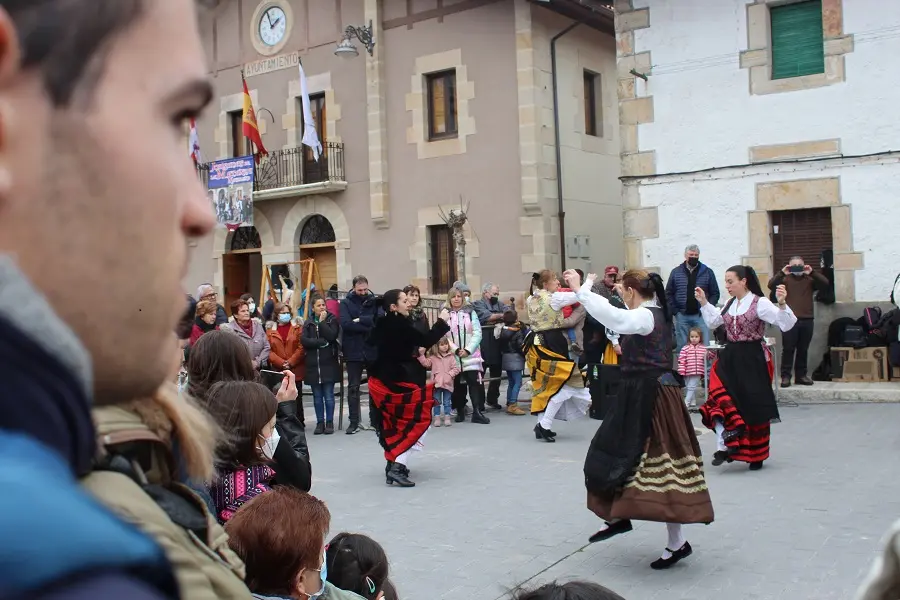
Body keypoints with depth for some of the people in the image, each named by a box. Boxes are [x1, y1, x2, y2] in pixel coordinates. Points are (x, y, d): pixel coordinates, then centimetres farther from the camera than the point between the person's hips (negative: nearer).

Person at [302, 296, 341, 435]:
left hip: (328, 364, -3)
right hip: (313, 365, 3)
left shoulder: (332, 320, 5)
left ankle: (329, 422, 6)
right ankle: (320, 422, 12)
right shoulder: (308, 323, 12)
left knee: (329, 396, -2)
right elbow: (303, 340, -3)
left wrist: (322, 321, -7)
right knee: (317, 396, 6)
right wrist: (321, 342, -10)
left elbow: (331, 336, -12)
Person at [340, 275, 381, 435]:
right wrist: (368, 326, -16)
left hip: (373, 350, 1)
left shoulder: (375, 302, 5)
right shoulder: (346, 303, 2)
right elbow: (345, 324, -14)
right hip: (354, 351, -1)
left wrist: (359, 321, -16)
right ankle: (354, 422, 8)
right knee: (353, 387, 3)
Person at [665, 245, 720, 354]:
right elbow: (669, 293, 8)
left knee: (704, 345, -1)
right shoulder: (676, 272, 6)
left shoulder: (707, 272, 4)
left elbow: (715, 293, 6)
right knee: (681, 347, 7)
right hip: (682, 316, 1)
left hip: (700, 315, -1)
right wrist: (675, 311, -1)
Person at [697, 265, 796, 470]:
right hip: (730, 357, 6)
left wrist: (782, 303, -35)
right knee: (719, 399, -13)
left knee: (754, 407, 5)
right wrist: (704, 303, 17)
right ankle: (724, 445, -11)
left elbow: (785, 324, -19)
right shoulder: (730, 304, 10)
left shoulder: (759, 303, -11)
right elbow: (713, 322, 25)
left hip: (753, 359, -6)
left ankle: (756, 455, 22)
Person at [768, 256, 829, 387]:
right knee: (788, 349, -3)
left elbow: (825, 283, -4)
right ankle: (785, 376, -1)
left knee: (803, 350, 9)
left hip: (807, 320, 3)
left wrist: (812, 272, -14)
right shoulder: (785, 279, 6)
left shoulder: (810, 280, 12)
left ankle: (801, 375, 17)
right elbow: (771, 285, -11)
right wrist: (782, 273, -20)